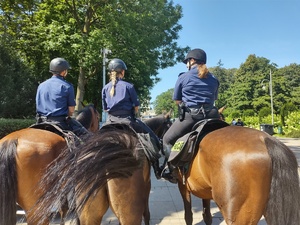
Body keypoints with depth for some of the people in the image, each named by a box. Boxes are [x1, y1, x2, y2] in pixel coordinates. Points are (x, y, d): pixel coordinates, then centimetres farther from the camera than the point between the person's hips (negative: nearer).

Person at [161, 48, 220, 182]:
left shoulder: (183, 78, 4)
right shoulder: (214, 79, 16)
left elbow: (177, 100, 9)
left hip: (190, 116, -4)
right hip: (211, 115, 4)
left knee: (167, 140, 12)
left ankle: (172, 171, 8)